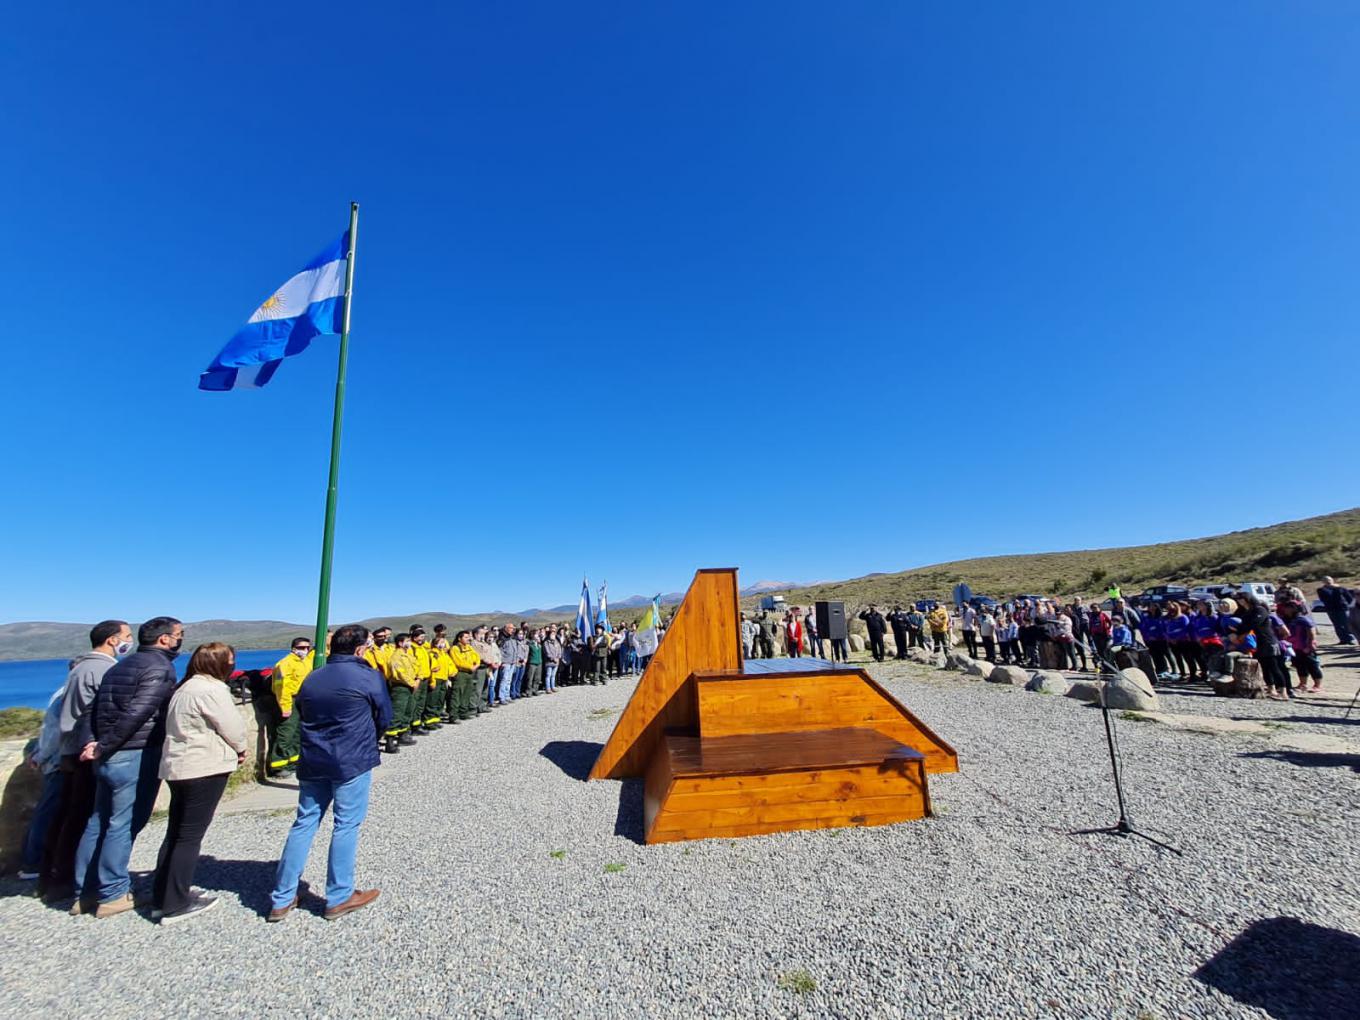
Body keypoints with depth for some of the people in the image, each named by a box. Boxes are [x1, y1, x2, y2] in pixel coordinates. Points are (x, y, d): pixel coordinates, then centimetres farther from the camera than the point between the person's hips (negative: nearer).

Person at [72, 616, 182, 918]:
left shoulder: (120, 666, 15)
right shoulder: (160, 667, -15)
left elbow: (93, 709, 11)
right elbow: (135, 715, -22)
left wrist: (90, 743, 2)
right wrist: (103, 748, -9)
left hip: (109, 758, 9)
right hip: (137, 757, -9)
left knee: (98, 822, 17)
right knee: (123, 826, 2)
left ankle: (85, 892, 26)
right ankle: (112, 895, 11)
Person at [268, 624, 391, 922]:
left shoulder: (312, 679, 8)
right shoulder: (368, 677, -10)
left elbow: (302, 714, 15)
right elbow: (384, 718, -3)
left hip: (312, 763, 6)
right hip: (352, 763, -6)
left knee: (304, 825, 15)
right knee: (346, 827, 4)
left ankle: (281, 899, 21)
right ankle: (339, 898, 14)